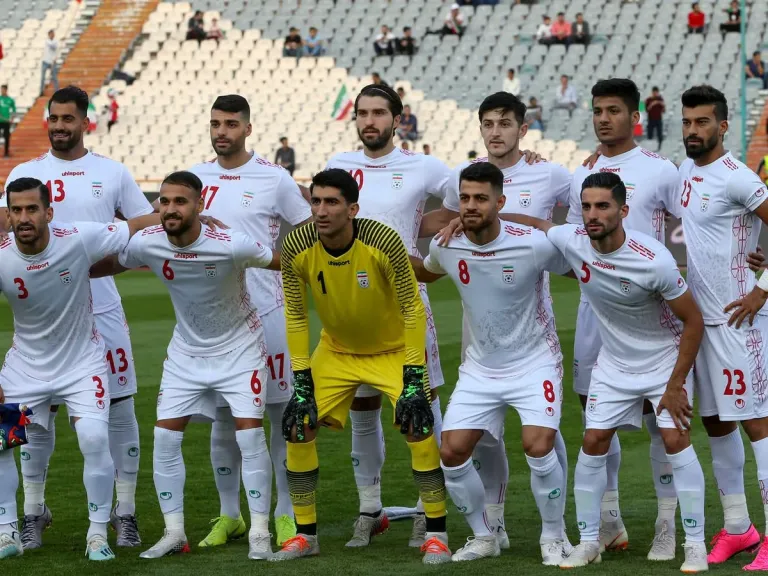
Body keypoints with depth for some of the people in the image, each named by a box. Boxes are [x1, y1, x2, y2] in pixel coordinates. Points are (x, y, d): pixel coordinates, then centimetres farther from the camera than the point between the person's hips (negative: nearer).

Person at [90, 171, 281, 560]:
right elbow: (105, 265, 4)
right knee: (165, 437, -1)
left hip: (239, 349, -4)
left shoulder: (231, 246, -28)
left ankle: (260, 534, -1)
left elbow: (285, 263, -15)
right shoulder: (147, 244, -17)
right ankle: (174, 533, 11)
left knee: (250, 436, -12)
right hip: (186, 352, 4)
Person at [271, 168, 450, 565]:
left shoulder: (384, 242, -30)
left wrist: (413, 381, -24)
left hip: (393, 349, -3)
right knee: (298, 427, -5)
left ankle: (436, 534, -3)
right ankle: (305, 535, 11)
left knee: (419, 428, -18)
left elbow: (412, 309, -22)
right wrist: (302, 386, -13)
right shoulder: (296, 247, -22)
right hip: (336, 350, 3)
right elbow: (296, 317, -11)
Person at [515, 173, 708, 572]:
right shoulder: (571, 241, -18)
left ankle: (696, 544, -6)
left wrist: (676, 384, -18)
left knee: (675, 439, -15)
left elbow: (693, 320, -19)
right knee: (594, 442, 0)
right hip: (613, 363, 5)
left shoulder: (654, 261, -30)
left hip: (666, 358, -4)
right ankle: (589, 542, 13)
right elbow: (529, 222, 3)